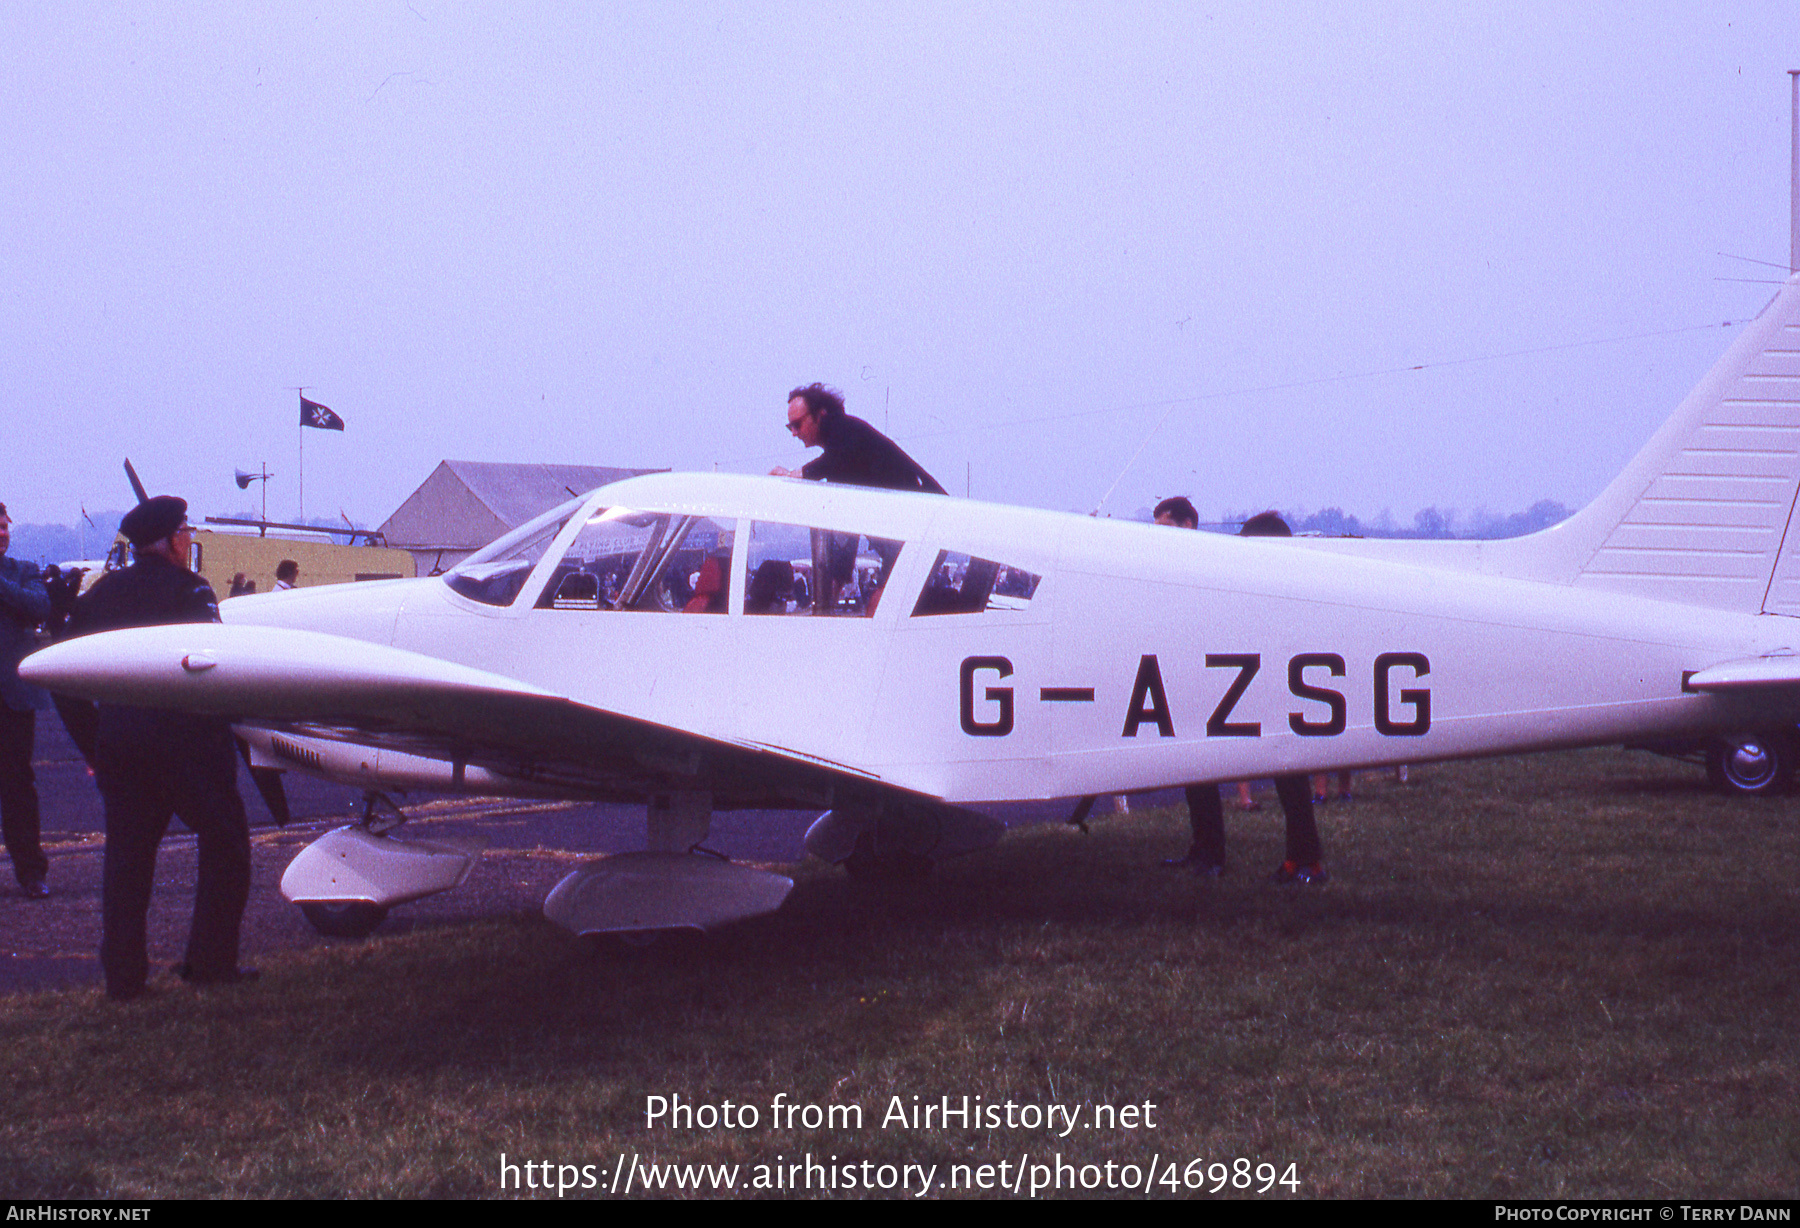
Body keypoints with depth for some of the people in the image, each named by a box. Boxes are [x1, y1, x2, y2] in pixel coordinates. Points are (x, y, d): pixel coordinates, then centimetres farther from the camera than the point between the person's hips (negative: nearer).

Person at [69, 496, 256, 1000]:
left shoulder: (101, 593, 10)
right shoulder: (189, 590, -9)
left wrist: (92, 745, 17)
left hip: (119, 745, 6)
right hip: (188, 744, -5)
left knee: (126, 854, 9)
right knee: (224, 844, 8)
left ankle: (123, 973, 8)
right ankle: (212, 962, 6)